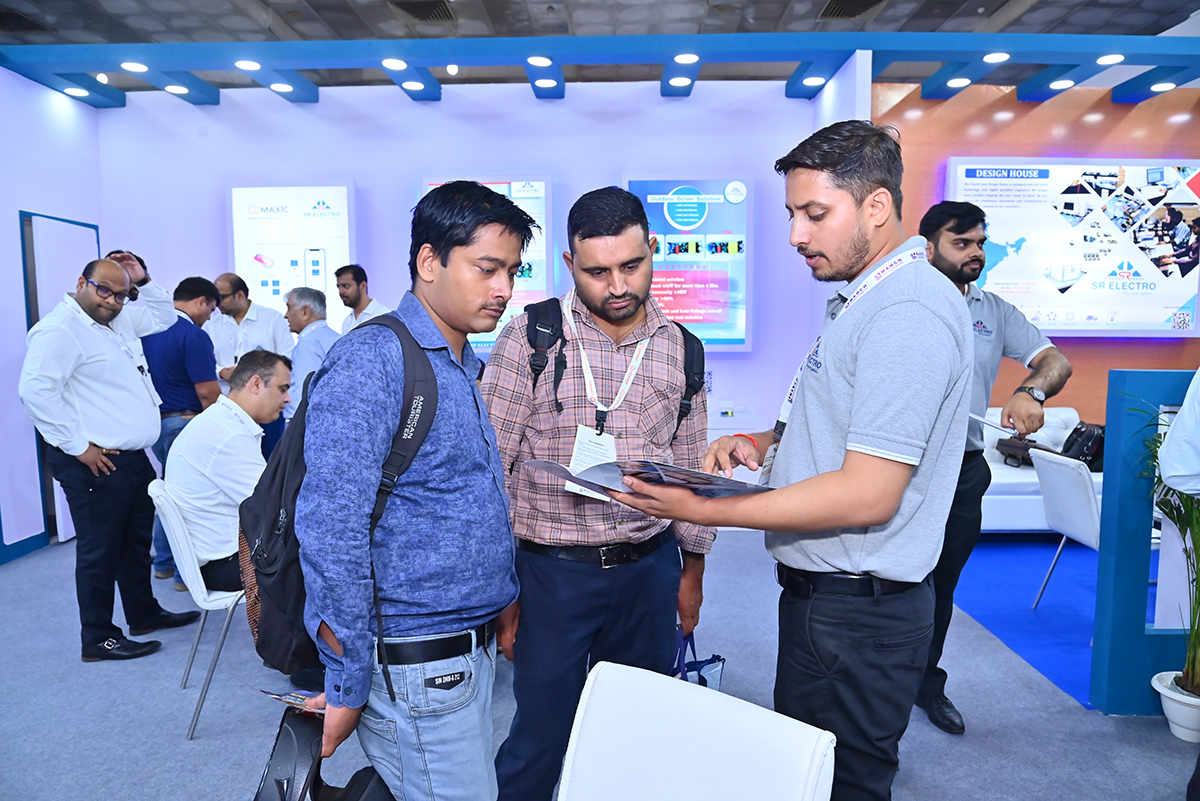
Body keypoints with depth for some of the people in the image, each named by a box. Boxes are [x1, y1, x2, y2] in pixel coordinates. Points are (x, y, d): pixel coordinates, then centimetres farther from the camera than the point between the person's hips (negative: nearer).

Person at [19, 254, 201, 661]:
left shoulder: (118, 322, 13)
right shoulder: (59, 329, -15)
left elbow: (163, 315, 29)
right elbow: (36, 390, -24)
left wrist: (143, 280, 11)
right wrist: (78, 447, -22)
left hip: (134, 459, 10)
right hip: (96, 463, -9)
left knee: (137, 541, 20)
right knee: (99, 550, 1)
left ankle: (144, 613, 36)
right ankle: (98, 639, 14)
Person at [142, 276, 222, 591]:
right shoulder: (193, 335, -18)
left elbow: (150, 376, 17)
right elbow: (208, 393, -20)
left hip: (156, 421, 9)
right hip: (184, 423, -9)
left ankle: (164, 562, 31)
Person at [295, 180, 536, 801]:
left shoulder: (467, 368, 11)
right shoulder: (371, 360, -17)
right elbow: (330, 530, -21)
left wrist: (503, 608, 16)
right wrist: (347, 687, -16)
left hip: (474, 649, 9)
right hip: (416, 664, -8)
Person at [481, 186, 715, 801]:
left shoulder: (681, 349, 3)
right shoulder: (528, 338, -8)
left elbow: (693, 470, 10)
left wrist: (693, 571, 12)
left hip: (650, 568, 3)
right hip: (552, 569, -3)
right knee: (541, 737, 10)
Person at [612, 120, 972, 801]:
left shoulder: (908, 316, -23)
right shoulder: (864, 299, 11)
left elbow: (867, 496, -26)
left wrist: (705, 511, -23)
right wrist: (768, 440, 3)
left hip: (858, 614, -10)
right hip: (821, 592, 10)